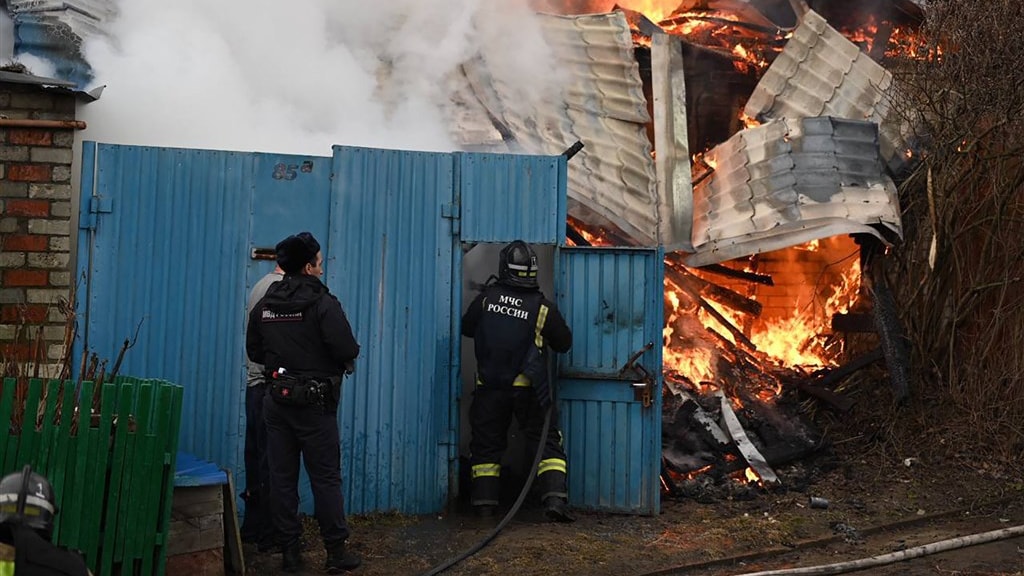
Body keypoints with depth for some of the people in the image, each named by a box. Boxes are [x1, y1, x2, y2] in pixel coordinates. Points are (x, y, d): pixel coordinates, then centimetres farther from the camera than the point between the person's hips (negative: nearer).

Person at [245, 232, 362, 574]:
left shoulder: (264, 305, 5)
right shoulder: (323, 303, -13)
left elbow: (254, 352, 11)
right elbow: (347, 350, -20)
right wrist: (345, 359, 2)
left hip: (276, 400, 5)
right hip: (314, 402, -5)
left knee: (282, 477, 9)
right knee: (326, 477, 2)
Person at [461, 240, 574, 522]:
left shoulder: (486, 298, -4)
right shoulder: (543, 308, -8)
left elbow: (466, 328, 10)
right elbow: (564, 343, 4)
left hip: (489, 387, 2)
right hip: (528, 389, -1)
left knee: (486, 444, 13)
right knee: (548, 442, 6)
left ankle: (484, 502, 13)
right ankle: (554, 499, -7)